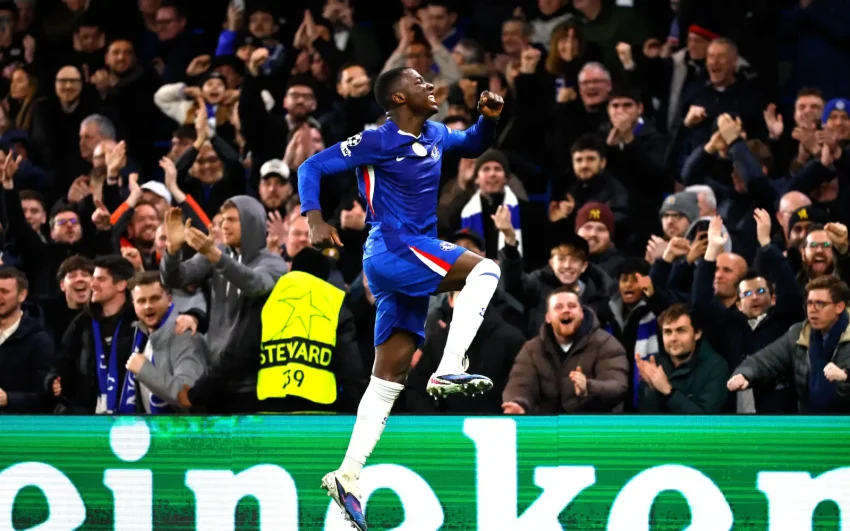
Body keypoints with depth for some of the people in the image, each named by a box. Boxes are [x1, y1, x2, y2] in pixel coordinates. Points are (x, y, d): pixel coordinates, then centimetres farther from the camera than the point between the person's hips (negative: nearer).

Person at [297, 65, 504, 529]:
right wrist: (315, 220, -23)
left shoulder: (434, 136, 13)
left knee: (389, 376, 4)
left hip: (413, 260, 8)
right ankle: (449, 369, -24)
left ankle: (347, 475, 2)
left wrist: (489, 119, 11)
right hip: (393, 248, -8)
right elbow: (312, 167, -7)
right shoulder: (378, 141, -8)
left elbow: (472, 146, 32)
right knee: (485, 271, -19)